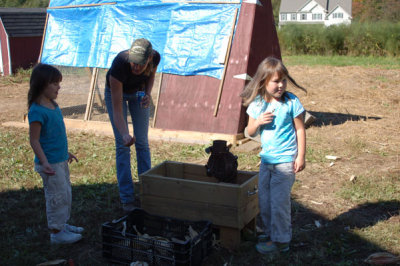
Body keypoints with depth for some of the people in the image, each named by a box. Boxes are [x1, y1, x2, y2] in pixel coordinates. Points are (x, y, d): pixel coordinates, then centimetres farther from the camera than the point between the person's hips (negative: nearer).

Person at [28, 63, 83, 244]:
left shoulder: (52, 104, 6)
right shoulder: (37, 111, -21)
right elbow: (34, 140, -20)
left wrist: (65, 153, 25)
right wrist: (44, 162, -27)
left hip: (61, 160, 9)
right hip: (50, 164, -9)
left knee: (66, 194, 20)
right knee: (57, 197, 1)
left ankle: (62, 224, 35)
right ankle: (56, 233, 15)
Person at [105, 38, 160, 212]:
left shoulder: (155, 57, -30)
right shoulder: (119, 65, -41)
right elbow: (117, 109, -40)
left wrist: (148, 94, -20)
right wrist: (125, 134, -54)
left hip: (138, 91, 3)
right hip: (116, 91, -3)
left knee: (142, 142, 1)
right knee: (122, 144, -8)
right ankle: (127, 198, -3)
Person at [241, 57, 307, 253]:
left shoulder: (291, 102, -10)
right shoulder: (257, 104, 1)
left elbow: (300, 129, -5)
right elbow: (250, 132, 8)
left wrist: (301, 156, -8)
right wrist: (258, 121, -13)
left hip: (285, 160, -5)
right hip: (266, 159, 5)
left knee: (279, 201, -3)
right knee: (264, 200, 14)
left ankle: (280, 240, 12)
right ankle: (269, 233, 32)